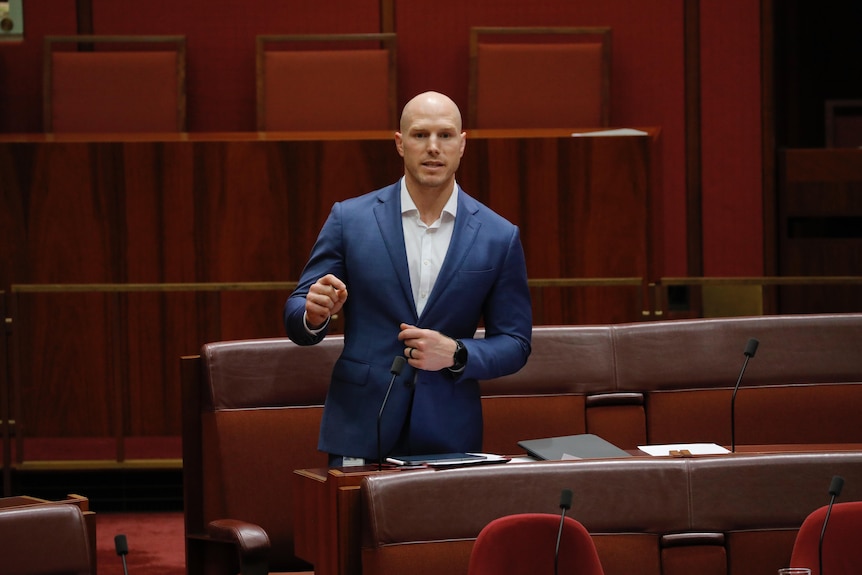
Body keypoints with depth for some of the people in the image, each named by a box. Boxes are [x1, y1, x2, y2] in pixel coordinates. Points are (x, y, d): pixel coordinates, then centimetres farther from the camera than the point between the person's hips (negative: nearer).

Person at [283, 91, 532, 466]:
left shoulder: (499, 237, 4)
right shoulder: (350, 219, 2)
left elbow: (515, 343, 7)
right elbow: (296, 318, 5)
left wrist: (456, 354, -11)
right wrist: (314, 315, -19)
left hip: (449, 436, 1)